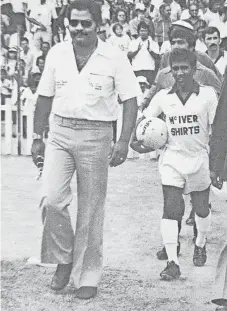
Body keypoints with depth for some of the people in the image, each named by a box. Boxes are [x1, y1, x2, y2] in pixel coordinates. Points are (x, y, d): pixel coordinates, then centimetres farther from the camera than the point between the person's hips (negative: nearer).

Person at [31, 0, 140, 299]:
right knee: (53, 198, -14)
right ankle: (63, 260, 10)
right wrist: (38, 137, 11)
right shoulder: (56, 54, 6)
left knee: (90, 209, 3)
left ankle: (88, 276, 16)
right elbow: (45, 98, 13)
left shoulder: (115, 58, -4)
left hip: (96, 136, -2)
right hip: (60, 132, 2)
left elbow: (130, 101, -3)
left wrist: (123, 141, -13)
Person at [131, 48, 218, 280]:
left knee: (201, 209, 14)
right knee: (171, 209, -9)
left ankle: (200, 245, 44)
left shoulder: (207, 94, -7)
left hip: (199, 158, 0)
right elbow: (144, 119, 9)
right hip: (172, 158, 0)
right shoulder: (163, 97, -2)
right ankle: (172, 262, -4)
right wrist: (134, 141, -7)